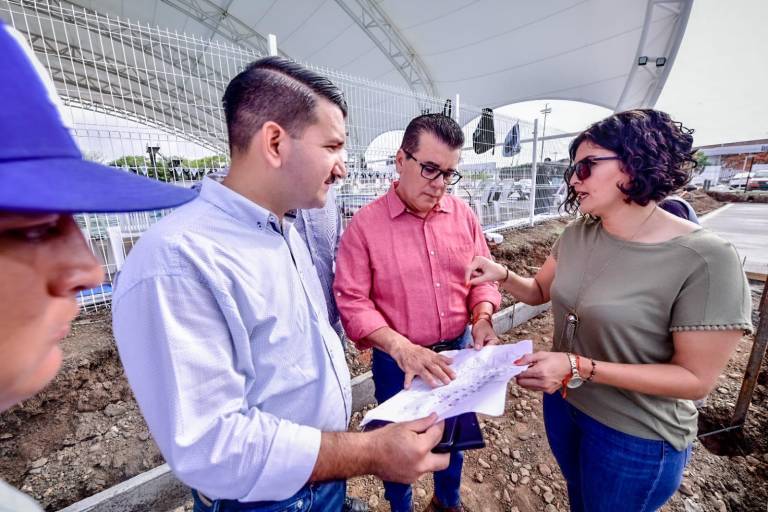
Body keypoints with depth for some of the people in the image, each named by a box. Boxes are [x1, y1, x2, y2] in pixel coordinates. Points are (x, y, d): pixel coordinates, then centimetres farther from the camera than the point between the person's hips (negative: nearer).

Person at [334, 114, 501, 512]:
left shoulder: (463, 215, -3)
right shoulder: (365, 224, -15)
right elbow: (351, 300, -17)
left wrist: (482, 319, -12)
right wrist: (400, 347, -28)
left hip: (458, 352, 5)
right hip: (397, 361, -4)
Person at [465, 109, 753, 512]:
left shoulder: (705, 259, -26)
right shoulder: (578, 233, -9)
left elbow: (695, 378, -22)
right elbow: (540, 291, 3)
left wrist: (580, 368, -33)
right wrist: (502, 275, -18)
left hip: (635, 436, -5)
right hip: (562, 401, 5)